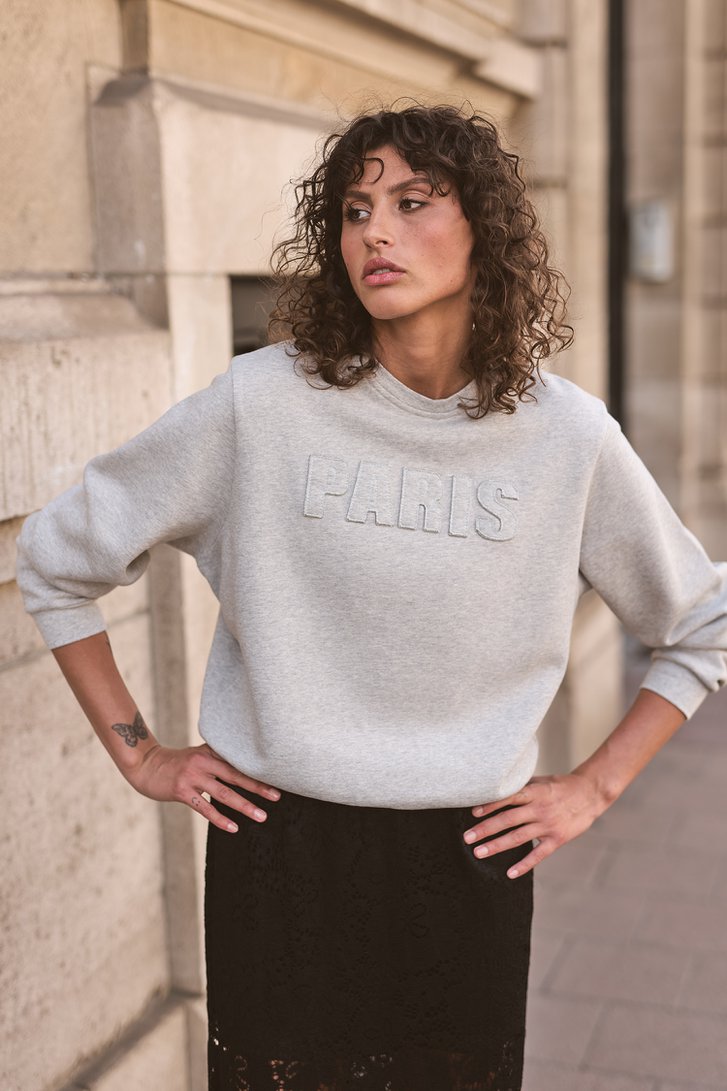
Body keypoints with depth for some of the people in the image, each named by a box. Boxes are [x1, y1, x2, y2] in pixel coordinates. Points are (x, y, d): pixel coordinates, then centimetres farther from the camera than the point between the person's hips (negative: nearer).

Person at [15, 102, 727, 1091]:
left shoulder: (568, 435, -5)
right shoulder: (261, 404, -10)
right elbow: (55, 555, 1)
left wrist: (596, 786, 3)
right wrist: (139, 756, 0)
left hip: (469, 861, 1)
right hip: (278, 856, 0)